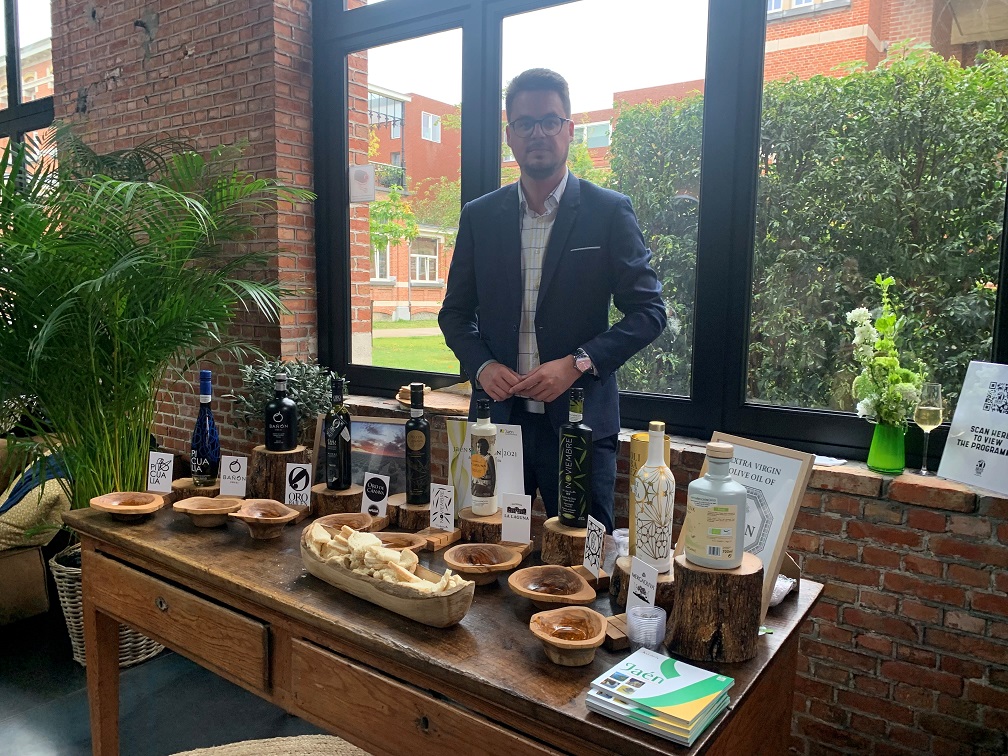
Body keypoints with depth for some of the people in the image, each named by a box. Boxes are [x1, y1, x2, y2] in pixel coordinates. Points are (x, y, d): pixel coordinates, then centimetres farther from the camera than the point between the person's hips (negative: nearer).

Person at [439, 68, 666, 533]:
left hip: (580, 419, -2)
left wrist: (577, 363, -15)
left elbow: (649, 311, -3)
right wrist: (482, 365, -7)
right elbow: (455, 312, 12)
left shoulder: (610, 212, -2)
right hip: (498, 416, 3)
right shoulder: (479, 216, 7)